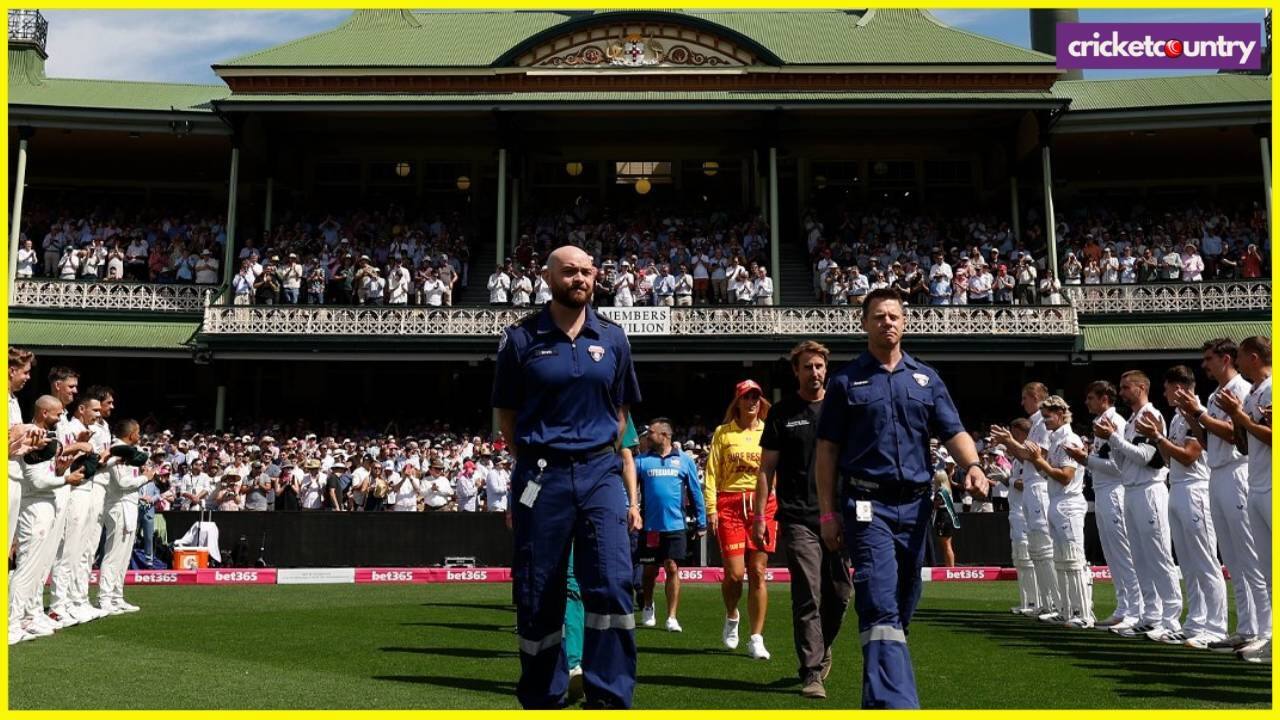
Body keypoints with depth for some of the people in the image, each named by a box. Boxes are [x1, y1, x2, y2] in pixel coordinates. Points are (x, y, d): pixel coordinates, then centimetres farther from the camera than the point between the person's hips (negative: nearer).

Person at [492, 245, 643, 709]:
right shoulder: (521, 338, 1)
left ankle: (609, 698, 0)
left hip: (600, 474, 1)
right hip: (540, 477, -1)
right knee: (537, 596, 6)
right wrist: (535, 462, 10)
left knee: (612, 584, -10)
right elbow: (506, 414, 8)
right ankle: (542, 699, 22)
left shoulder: (612, 338, 8)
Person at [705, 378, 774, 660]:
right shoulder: (723, 433, 8)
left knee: (758, 572, -1)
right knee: (734, 572, -6)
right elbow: (712, 473, 5)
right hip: (730, 505, -1)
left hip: (763, 505, 1)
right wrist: (711, 508, -4)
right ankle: (731, 616, 27)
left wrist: (780, 507, 0)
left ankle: (756, 639, 8)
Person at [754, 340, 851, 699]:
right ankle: (812, 672, 0)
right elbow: (767, 469, 4)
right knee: (807, 596, -6)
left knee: (840, 593, 8)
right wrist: (759, 516, -2)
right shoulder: (782, 413, 4)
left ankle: (821, 649, 33)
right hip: (798, 518, -3)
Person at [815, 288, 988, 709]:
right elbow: (827, 451, 3)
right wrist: (828, 512, -2)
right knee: (881, 607, -14)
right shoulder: (846, 382, 4)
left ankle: (877, 697, 26)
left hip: (916, 504, 4)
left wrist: (971, 464, -18)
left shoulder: (927, 379, 13)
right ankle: (897, 704, -19)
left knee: (904, 606, 11)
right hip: (867, 505, -4)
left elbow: (953, 432, 4)